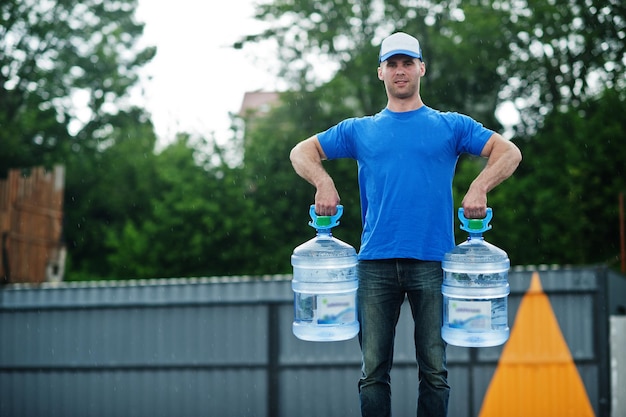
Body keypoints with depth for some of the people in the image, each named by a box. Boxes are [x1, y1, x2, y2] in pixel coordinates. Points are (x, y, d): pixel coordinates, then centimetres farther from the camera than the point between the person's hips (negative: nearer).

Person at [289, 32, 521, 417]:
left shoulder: (450, 126, 12)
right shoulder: (360, 130, 16)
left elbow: (509, 152, 6)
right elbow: (302, 152, 18)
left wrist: (480, 186, -12)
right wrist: (323, 182, -3)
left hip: (432, 261, -1)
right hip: (376, 263, 1)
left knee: (434, 370, 1)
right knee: (374, 369, 1)